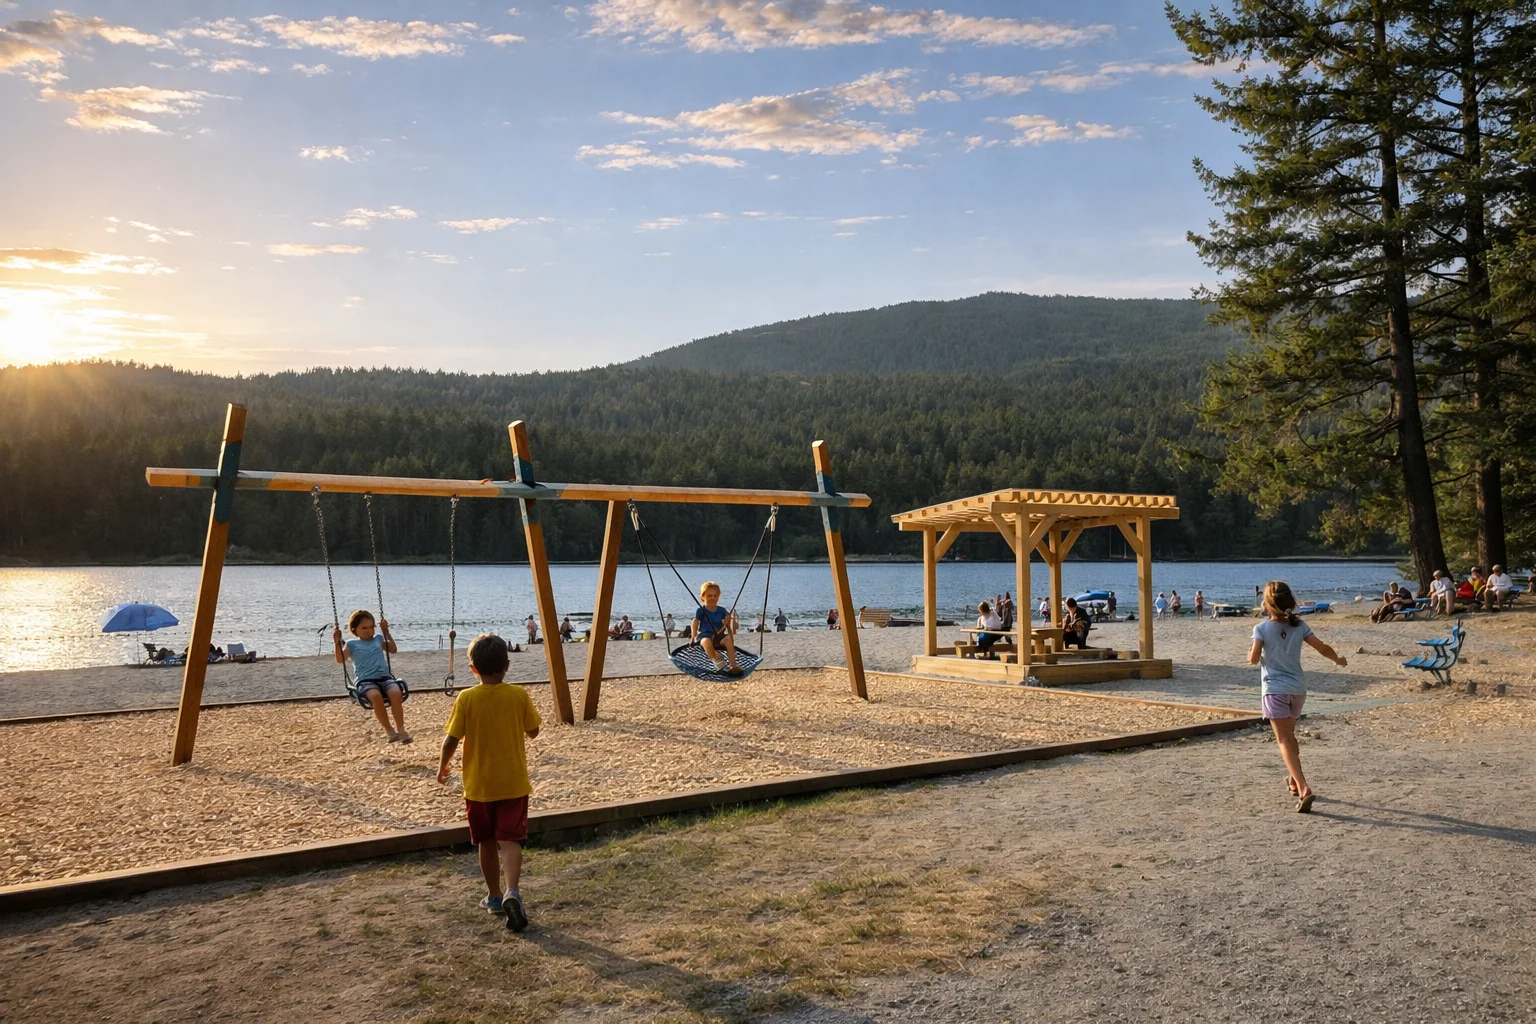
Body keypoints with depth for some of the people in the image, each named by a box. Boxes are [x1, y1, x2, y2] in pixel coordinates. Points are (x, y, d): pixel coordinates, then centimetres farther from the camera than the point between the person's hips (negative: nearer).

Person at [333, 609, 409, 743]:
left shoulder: (378, 639, 22)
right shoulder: (352, 644, 13)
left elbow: (393, 650, 32)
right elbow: (340, 660, 4)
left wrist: (386, 632, 26)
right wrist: (338, 642, -6)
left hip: (384, 677, 3)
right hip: (365, 681, -3)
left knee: (396, 693, -31)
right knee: (376, 695, -38)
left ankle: (401, 729, -22)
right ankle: (388, 730, -23)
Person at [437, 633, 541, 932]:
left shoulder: (466, 698, -10)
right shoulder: (519, 695, -6)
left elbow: (451, 739, -9)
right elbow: (533, 731, 4)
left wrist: (443, 767, 9)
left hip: (479, 784, 0)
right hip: (514, 783, 0)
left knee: (487, 842, 16)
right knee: (510, 839, -2)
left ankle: (495, 896, 28)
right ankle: (512, 891, -24)